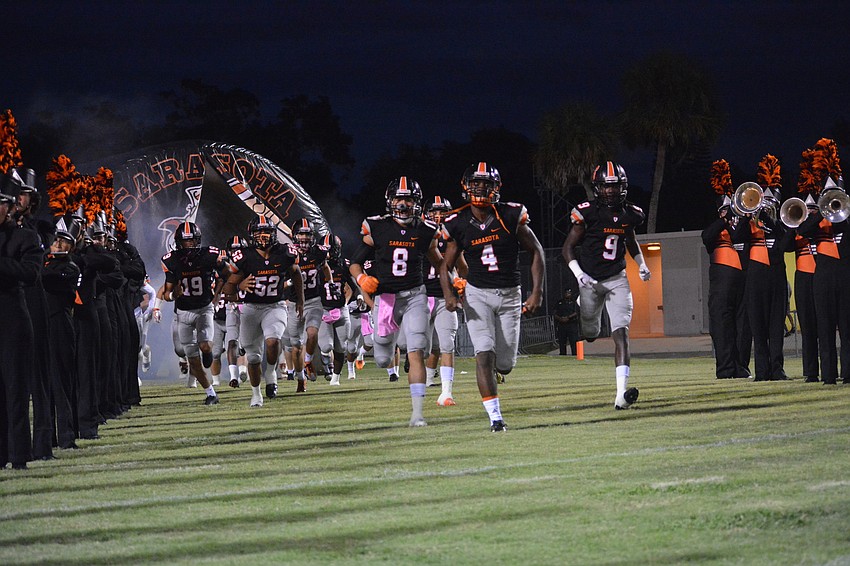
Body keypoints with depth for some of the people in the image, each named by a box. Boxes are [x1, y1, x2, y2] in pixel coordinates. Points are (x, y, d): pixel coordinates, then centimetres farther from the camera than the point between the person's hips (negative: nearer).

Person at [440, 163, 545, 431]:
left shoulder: (511, 216, -7)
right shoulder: (458, 224, -4)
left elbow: (536, 252, 1)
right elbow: (446, 266, 6)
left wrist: (537, 292, -7)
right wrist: (448, 293, -14)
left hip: (509, 295, 0)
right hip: (477, 293, 0)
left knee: (505, 365, 2)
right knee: (484, 356, -17)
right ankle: (495, 417, -13)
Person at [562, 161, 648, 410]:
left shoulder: (629, 214, 2)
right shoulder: (588, 212, -11)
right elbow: (568, 247, -5)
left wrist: (641, 264, 8)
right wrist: (578, 274, -18)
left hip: (617, 279, 2)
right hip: (590, 279, -2)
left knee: (621, 333, -14)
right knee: (590, 334, 14)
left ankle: (621, 394, -23)